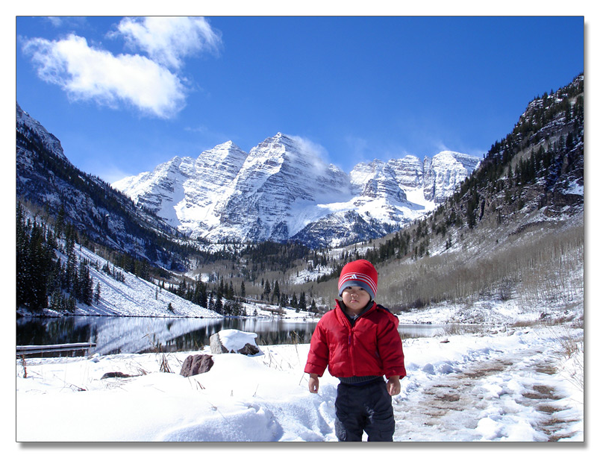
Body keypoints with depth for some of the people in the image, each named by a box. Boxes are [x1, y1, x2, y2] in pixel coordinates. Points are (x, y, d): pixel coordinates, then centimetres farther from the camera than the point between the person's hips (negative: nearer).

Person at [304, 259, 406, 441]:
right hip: (345, 388, 3)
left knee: (381, 433, 9)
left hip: (374, 387, -2)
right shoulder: (328, 320, -1)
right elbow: (318, 349, 6)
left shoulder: (381, 320, -8)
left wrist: (394, 376, -11)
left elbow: (392, 351, -7)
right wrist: (313, 374, 5)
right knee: (346, 433, 14)